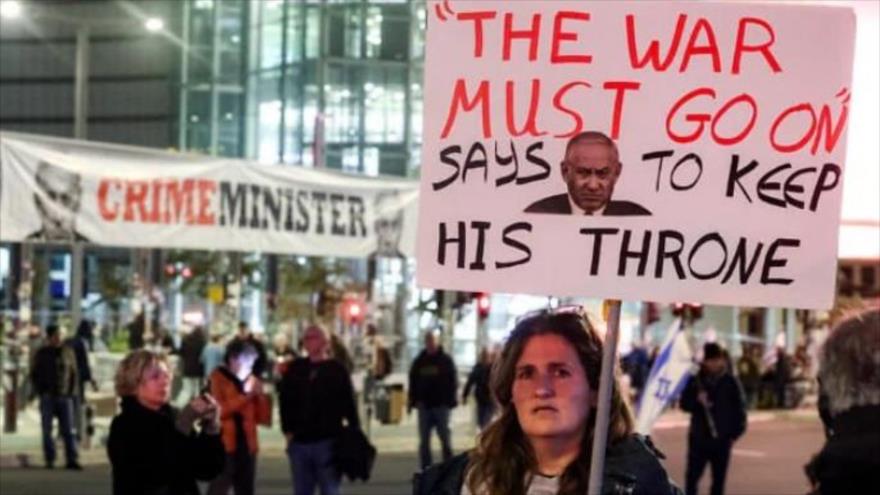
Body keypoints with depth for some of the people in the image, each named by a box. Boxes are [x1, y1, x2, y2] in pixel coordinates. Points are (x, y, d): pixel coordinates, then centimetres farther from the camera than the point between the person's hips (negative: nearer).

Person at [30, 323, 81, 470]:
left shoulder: (68, 352, 6)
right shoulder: (41, 354, 3)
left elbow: (74, 374, 11)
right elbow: (34, 374, 7)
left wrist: (73, 391, 1)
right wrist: (40, 391, -3)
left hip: (65, 397, 1)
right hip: (47, 397, -1)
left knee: (68, 430, -4)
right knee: (47, 430, 2)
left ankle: (72, 460, -6)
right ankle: (49, 460, 8)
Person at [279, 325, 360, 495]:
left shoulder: (337, 370, 1)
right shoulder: (295, 369, 9)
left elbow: (349, 405, 0)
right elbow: (285, 401, 12)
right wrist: (287, 430, 2)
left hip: (328, 442, -3)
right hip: (299, 442, 3)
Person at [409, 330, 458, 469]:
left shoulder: (445, 360, 1)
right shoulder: (419, 361, 9)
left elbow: (453, 381, -1)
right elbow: (413, 383, 11)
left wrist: (450, 400, -10)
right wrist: (412, 401, 3)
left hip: (441, 405, -3)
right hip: (424, 405, 3)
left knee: (445, 438, 0)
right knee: (424, 440, 4)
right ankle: (425, 469, 8)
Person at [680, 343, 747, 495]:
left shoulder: (730, 382, -1)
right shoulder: (696, 380, 1)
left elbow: (739, 408, 2)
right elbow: (684, 403, 3)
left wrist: (735, 433, -4)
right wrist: (697, 401, -17)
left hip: (721, 439, 0)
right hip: (699, 437, 0)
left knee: (719, 478, 7)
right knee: (692, 475, 0)